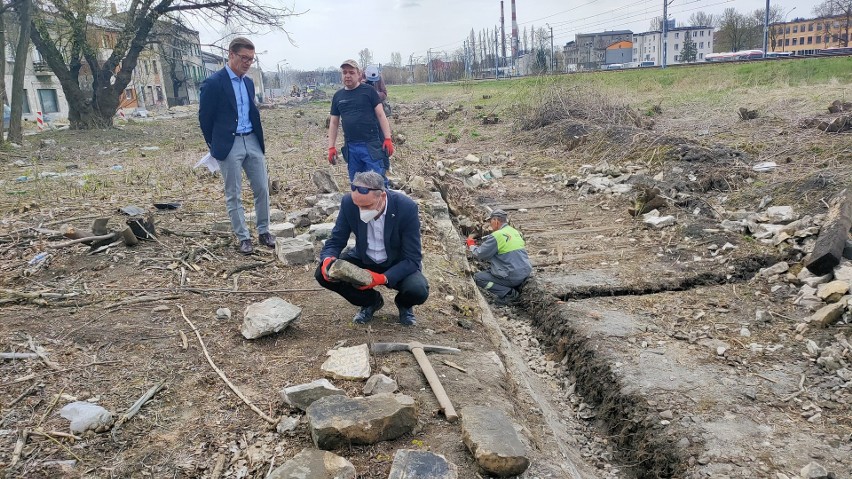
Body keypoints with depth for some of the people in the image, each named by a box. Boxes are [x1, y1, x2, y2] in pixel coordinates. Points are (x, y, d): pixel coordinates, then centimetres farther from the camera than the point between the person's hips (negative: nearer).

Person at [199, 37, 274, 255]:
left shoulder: (248, 82, 12)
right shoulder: (213, 82, -9)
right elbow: (205, 118, -3)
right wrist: (215, 145, 6)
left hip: (252, 141, 6)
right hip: (229, 145, -6)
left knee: (262, 189, 7)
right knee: (233, 195, 3)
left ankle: (263, 231, 20)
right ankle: (243, 238, 12)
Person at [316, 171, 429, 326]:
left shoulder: (406, 208, -28)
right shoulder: (349, 203, -21)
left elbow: (412, 259, -24)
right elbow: (335, 241, -10)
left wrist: (383, 278, -40)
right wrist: (328, 260, -34)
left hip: (398, 265, -3)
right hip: (364, 260, 3)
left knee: (418, 291, -32)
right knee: (323, 274, -19)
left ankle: (403, 303, 9)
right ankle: (372, 301, 7)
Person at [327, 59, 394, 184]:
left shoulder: (369, 91, 1)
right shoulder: (338, 96, 12)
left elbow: (381, 115, -2)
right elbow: (334, 123, 15)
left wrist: (387, 139, -11)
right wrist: (331, 147, 8)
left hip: (372, 145, -4)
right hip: (351, 148, 5)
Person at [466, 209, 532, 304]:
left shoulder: (496, 236, -15)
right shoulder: (515, 232, 10)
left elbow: (479, 254, -8)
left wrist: (471, 245, 12)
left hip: (513, 277, -8)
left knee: (478, 278, 2)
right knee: (490, 270, 28)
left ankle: (509, 293, -6)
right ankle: (518, 286, 13)